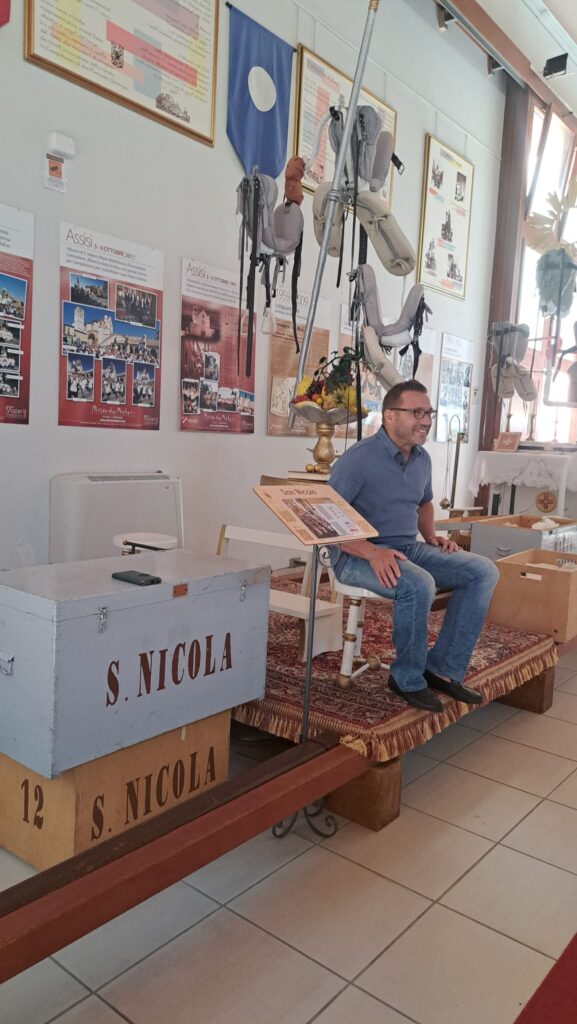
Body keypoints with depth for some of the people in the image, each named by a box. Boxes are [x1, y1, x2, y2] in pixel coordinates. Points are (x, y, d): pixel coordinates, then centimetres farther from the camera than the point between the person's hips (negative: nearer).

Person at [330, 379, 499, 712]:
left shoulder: (422, 459, 9)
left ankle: (443, 668, -4)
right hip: (360, 555, -8)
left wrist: (431, 536, 8)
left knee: (484, 571, -6)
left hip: (409, 549, 8)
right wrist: (372, 551, -31)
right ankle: (408, 678, -10)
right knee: (419, 585, -35)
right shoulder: (359, 458, -15)